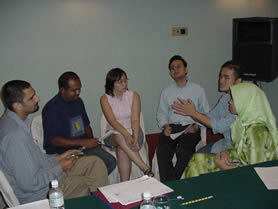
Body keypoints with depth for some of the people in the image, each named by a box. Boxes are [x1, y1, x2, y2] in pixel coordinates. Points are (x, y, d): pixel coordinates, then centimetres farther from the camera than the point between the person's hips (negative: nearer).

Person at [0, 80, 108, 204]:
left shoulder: (12, 120, 1)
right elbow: (29, 184, -28)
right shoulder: (16, 136, -32)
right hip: (41, 194, -9)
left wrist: (56, 159, 7)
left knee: (96, 163, 5)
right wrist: (60, 168, -16)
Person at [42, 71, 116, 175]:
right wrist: (82, 142, -22)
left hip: (83, 147, 8)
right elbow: (55, 141, -18)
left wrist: (91, 140, 3)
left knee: (111, 162, -13)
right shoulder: (52, 108, -13)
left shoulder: (78, 101, 12)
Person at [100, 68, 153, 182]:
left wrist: (135, 139, -31)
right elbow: (112, 121, -16)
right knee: (119, 136, -36)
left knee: (121, 150, -32)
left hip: (133, 132, 0)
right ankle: (146, 169, -39)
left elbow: (135, 119, -12)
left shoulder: (134, 95, 1)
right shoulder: (105, 99, -2)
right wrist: (126, 135, -35)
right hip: (113, 134, 0)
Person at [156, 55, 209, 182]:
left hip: (190, 128, -2)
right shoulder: (166, 92, 21)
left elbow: (205, 113, 11)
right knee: (162, 150, -29)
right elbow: (161, 114, 18)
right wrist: (165, 126, -3)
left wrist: (196, 126, -7)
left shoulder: (198, 90, 14)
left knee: (184, 151, -32)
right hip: (171, 128, 2)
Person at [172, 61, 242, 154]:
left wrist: (194, 113, -24)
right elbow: (209, 117, 8)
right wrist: (189, 113, -11)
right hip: (226, 142, 8)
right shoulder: (225, 97, 5)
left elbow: (220, 126, -27)